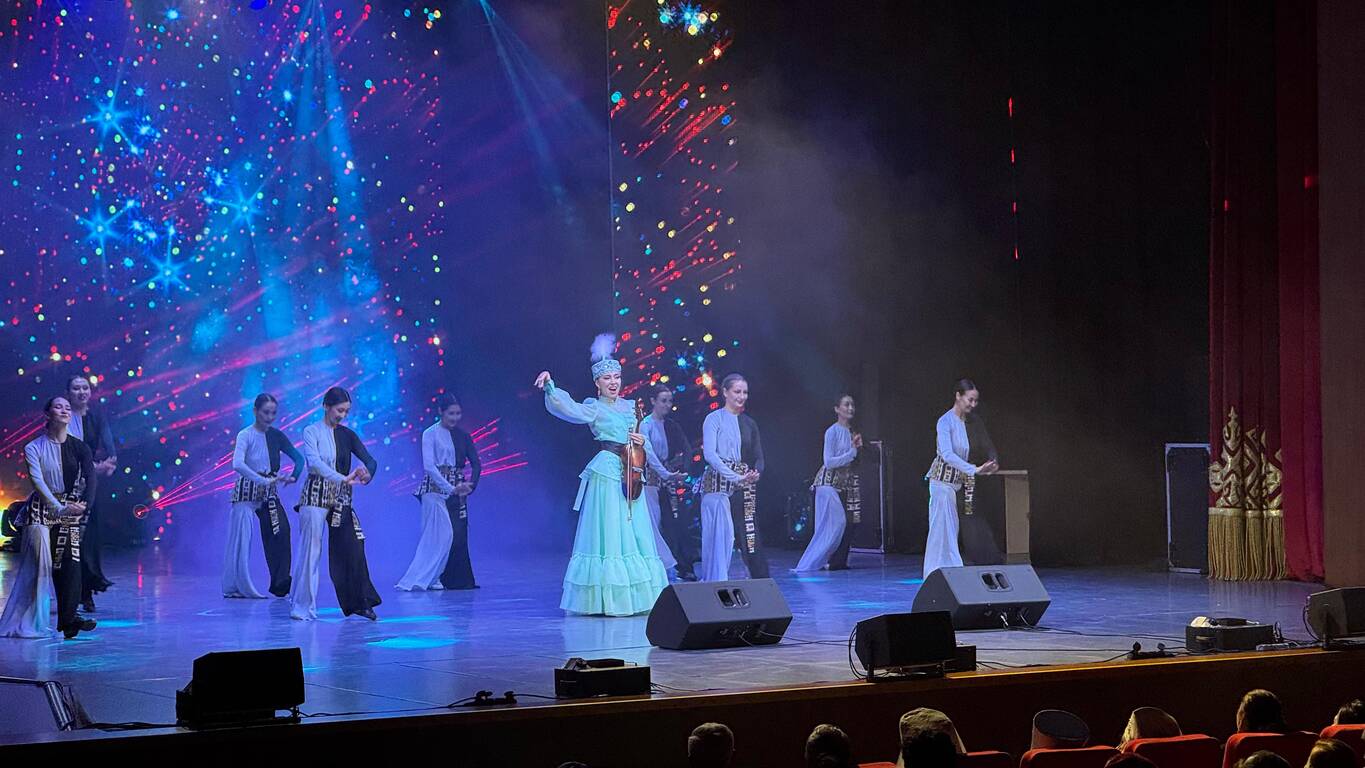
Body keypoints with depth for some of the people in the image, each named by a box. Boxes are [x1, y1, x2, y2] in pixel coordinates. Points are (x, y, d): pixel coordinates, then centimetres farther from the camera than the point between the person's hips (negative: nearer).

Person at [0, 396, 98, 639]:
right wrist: (59, 508, -23)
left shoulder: (79, 448, 6)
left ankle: (67, 619, -11)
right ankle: (27, 621, 2)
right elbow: (37, 481, -12)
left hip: (70, 512, 2)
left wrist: (83, 505, -22)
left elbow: (90, 478, -5)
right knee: (40, 563, -6)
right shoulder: (34, 448, -1)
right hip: (41, 511, -2)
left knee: (70, 563, -9)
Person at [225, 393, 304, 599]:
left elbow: (299, 458, 9)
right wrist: (264, 480, -29)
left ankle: (280, 583, -12)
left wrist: (294, 476, -12)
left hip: (269, 493, 4)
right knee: (241, 539, 0)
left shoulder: (276, 436, 7)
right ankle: (235, 587, 11)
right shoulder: (246, 435, -9)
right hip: (246, 492, -4)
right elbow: (238, 464, -24)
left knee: (281, 531, -13)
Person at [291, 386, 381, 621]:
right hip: (316, 496, -5)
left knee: (351, 548, 0)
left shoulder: (346, 435, 11)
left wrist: (367, 474, -22)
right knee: (311, 550, -4)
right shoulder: (312, 432, -3)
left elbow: (370, 460, 2)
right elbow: (314, 462, -20)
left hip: (341, 499, 5)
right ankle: (302, 607, 2)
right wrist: (342, 478, -32)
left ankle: (359, 602, 7)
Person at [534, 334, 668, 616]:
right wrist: (549, 386, -35)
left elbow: (646, 448, 22)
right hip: (607, 473, -6)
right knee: (608, 535, -8)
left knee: (635, 535, 5)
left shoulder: (630, 406, 18)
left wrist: (642, 442, -1)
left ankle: (632, 597, 10)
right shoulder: (594, 409, 0)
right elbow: (567, 408, -20)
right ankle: (605, 600, -6)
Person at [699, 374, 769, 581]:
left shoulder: (749, 424, 17)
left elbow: (758, 457, 17)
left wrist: (756, 473, -7)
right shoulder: (714, 419, -1)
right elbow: (709, 454, -11)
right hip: (718, 484, -4)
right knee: (721, 536, -7)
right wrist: (736, 477, -20)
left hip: (745, 487, 5)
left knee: (750, 536, -2)